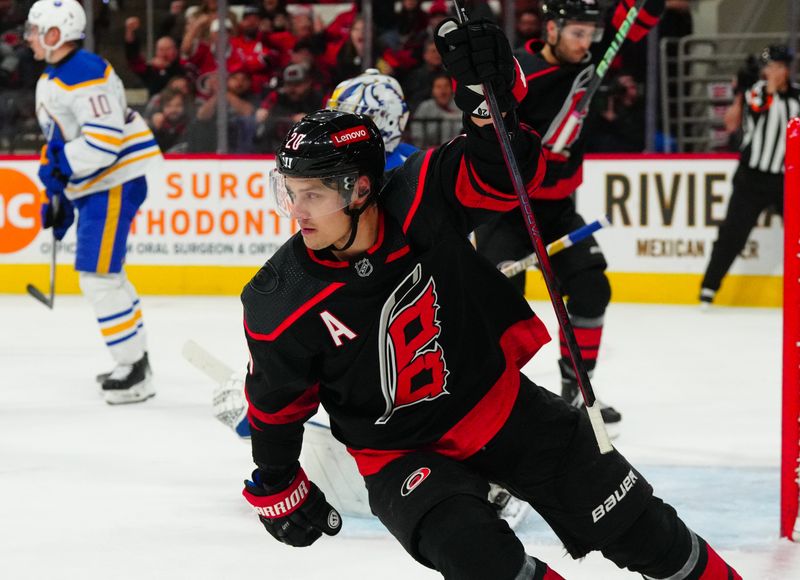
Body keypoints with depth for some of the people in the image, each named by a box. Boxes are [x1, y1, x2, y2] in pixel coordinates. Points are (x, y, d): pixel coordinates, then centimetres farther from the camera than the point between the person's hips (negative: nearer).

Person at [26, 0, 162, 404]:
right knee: (105, 275, 18)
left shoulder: (86, 73, -18)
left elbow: (107, 135, -26)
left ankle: (134, 372, -8)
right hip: (91, 187, 11)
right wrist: (59, 198, 23)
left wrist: (61, 166, -23)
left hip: (115, 185, -11)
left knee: (98, 276, -12)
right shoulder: (49, 82, 16)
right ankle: (134, 358, 30)